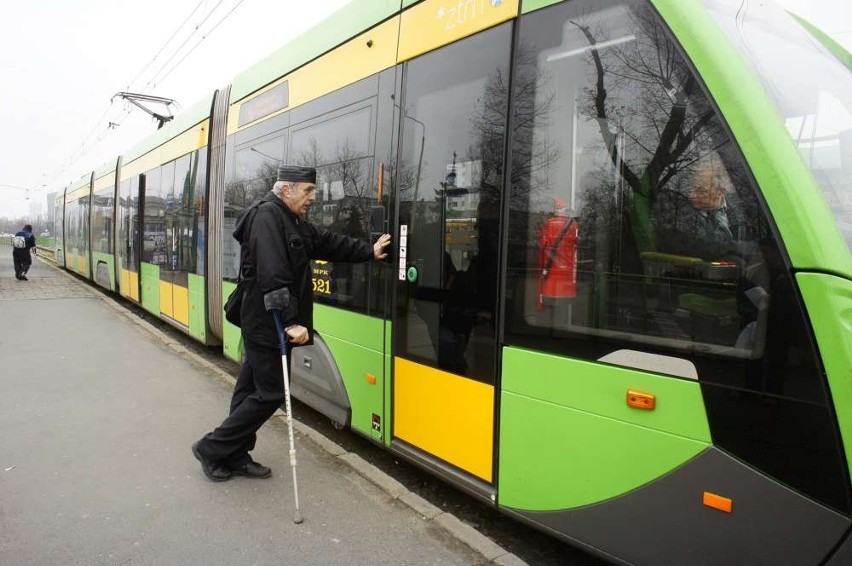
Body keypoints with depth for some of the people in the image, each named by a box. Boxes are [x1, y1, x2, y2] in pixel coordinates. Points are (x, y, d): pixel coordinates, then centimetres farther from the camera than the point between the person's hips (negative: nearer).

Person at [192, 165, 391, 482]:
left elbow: (329, 243, 18)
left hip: (269, 324, 10)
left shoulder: (295, 223, 13)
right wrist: (292, 321, -28)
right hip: (267, 325, -10)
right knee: (270, 394, -2)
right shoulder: (267, 217, -18)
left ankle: (235, 457, 26)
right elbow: (273, 277, -27)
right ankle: (211, 449, 11)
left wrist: (369, 251, 12)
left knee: (251, 389, 14)